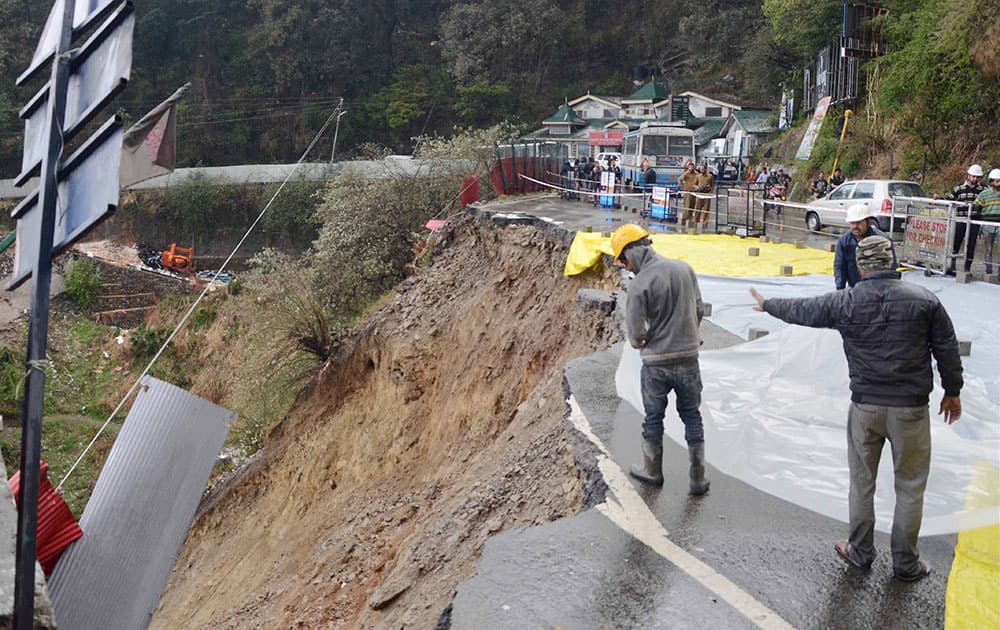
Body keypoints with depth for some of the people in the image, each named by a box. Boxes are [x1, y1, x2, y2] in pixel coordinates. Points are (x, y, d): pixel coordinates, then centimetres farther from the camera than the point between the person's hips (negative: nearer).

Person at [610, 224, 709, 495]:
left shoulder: (639, 285, -18)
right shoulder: (685, 269, -2)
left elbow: (635, 333, -16)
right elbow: (699, 310, 6)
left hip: (656, 363, -4)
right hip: (689, 357, 4)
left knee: (654, 418, 16)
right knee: (692, 417, 15)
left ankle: (653, 471, 34)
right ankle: (698, 480, 20)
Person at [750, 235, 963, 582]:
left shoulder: (846, 302, -7)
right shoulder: (924, 299, -7)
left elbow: (803, 310, 8)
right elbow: (947, 348, -1)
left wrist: (767, 305, 27)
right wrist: (952, 391, 13)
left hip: (865, 407, 1)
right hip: (911, 409, 0)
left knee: (862, 482, 17)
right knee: (910, 487, 12)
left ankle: (860, 552, 30)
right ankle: (905, 563, 22)